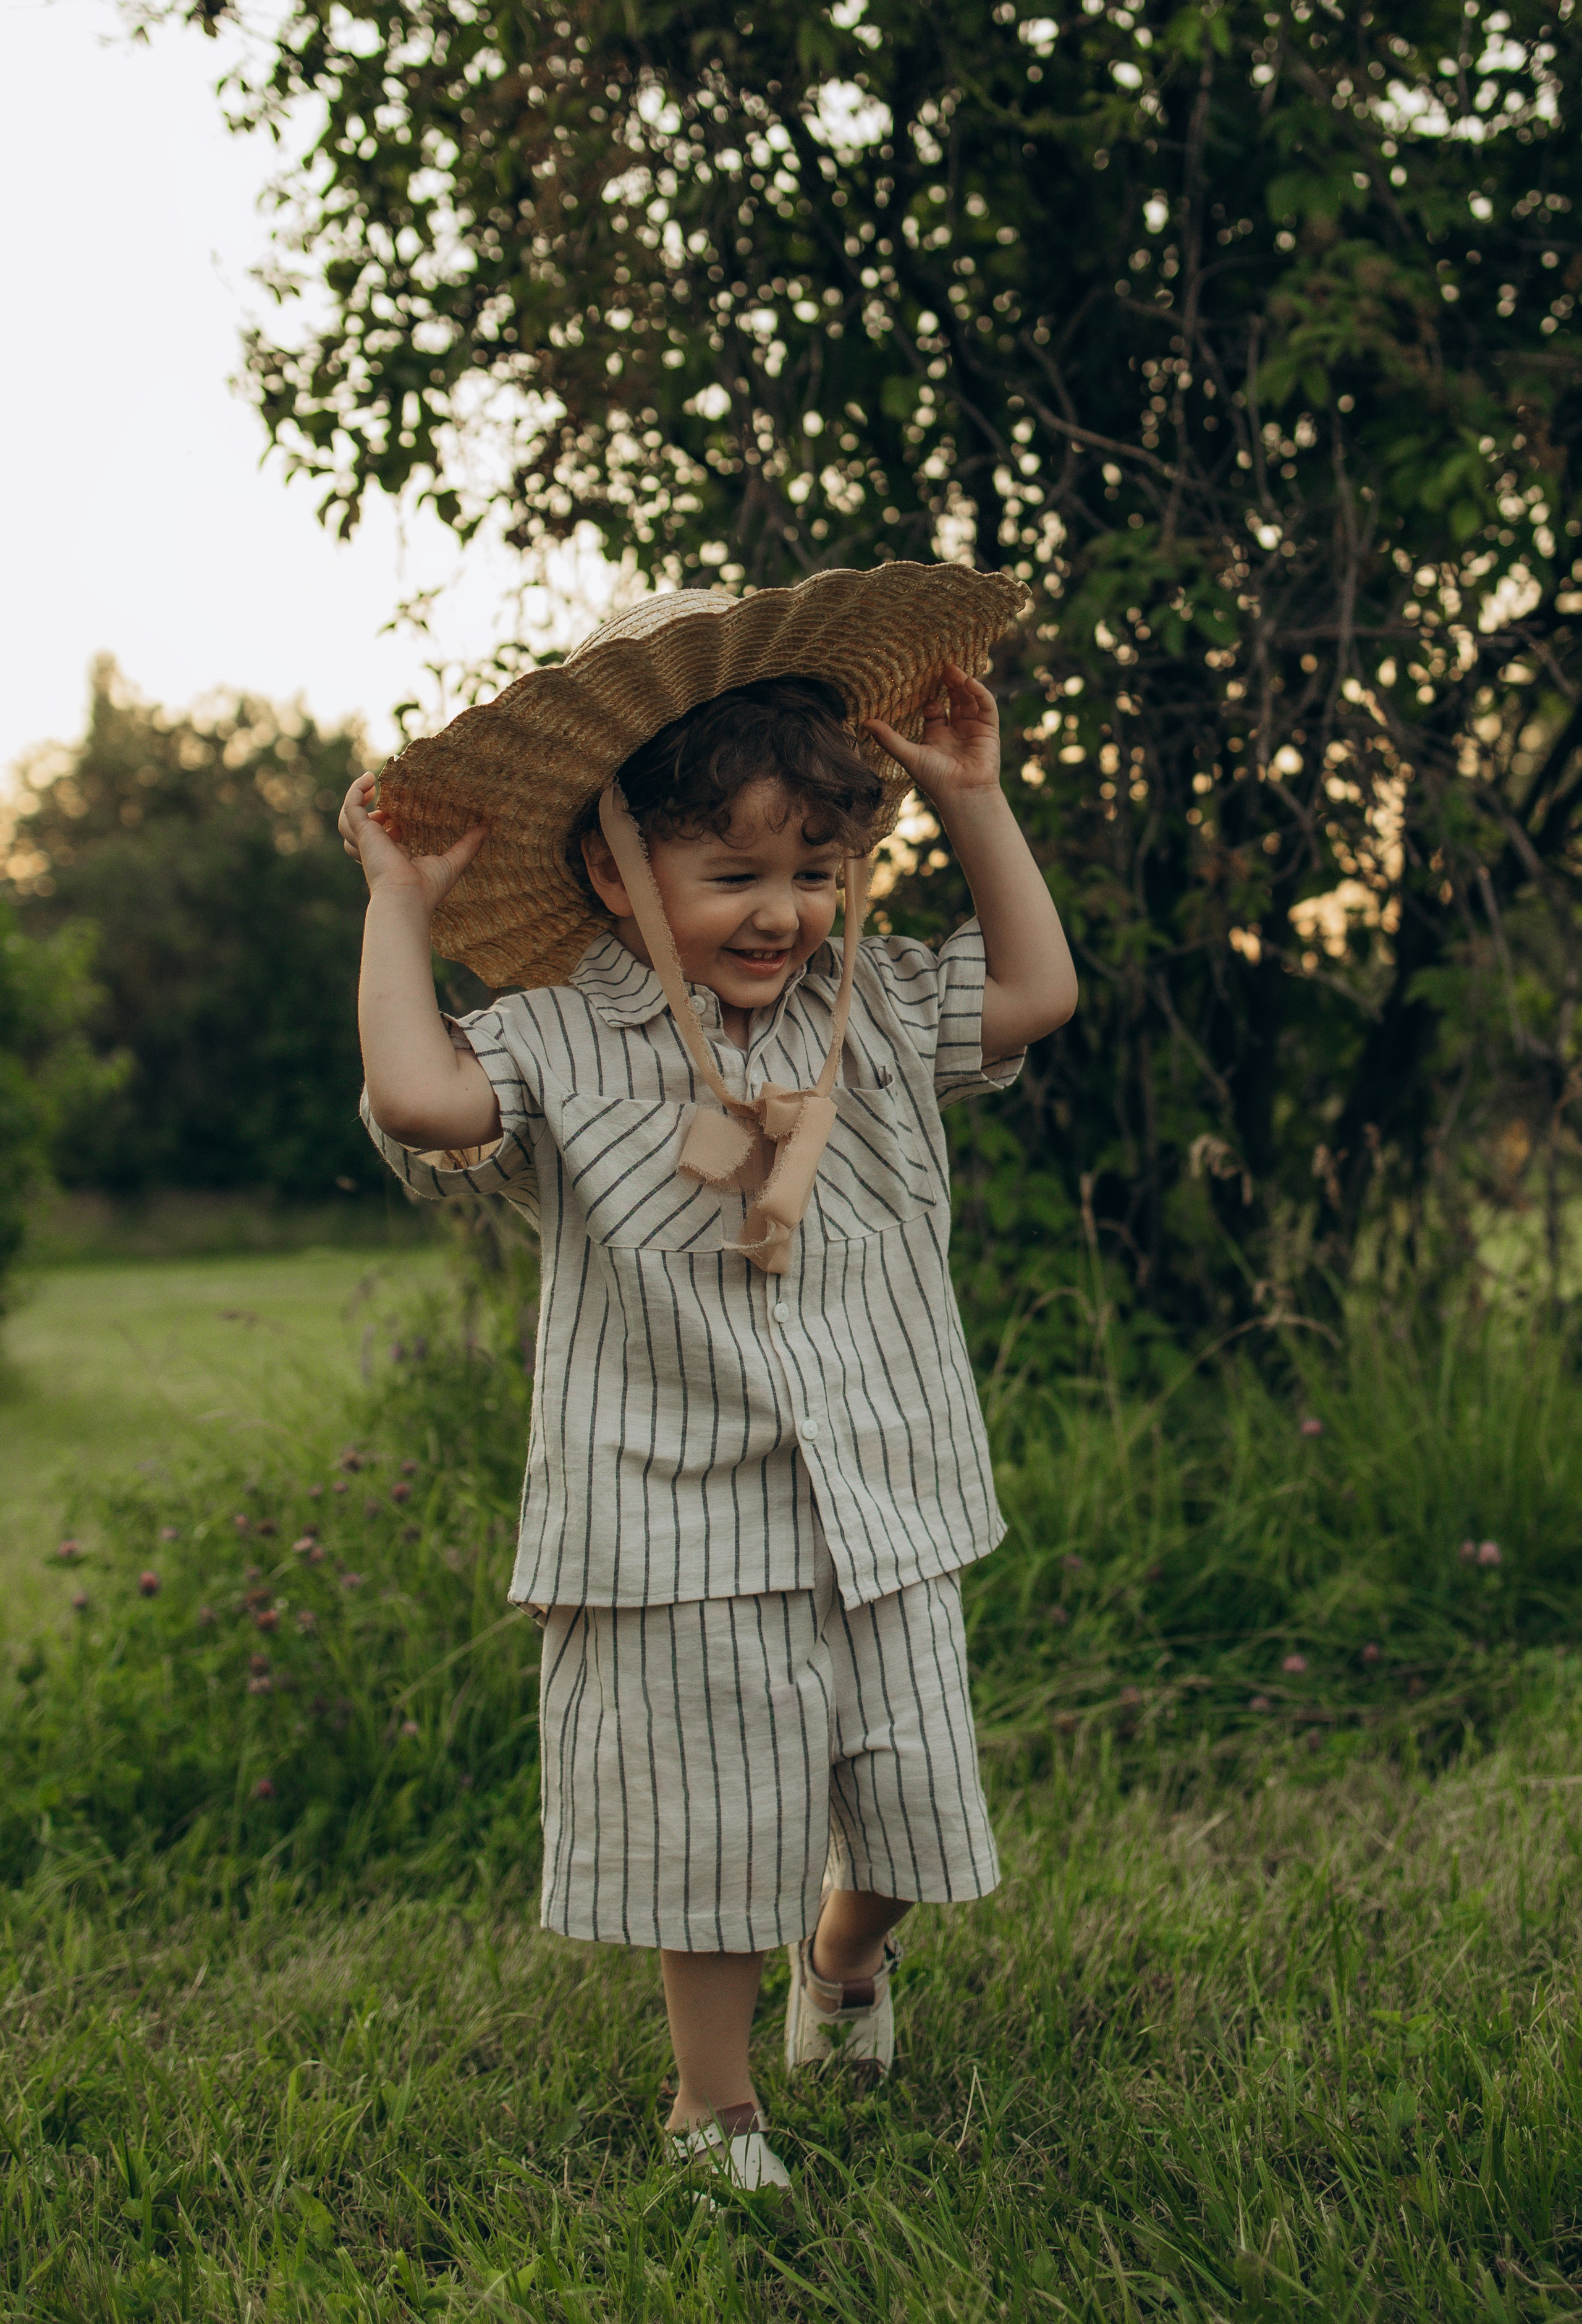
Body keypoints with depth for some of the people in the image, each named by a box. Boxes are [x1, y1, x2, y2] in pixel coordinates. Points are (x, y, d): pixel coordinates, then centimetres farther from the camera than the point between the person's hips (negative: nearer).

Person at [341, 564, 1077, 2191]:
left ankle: (845, 1952, 49)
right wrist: (399, 905, -12)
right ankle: (712, 2103, 31)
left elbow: (1038, 988, 11)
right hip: (684, 1535, -4)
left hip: (883, 1511, 4)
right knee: (716, 1833, 7)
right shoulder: (559, 1049, -7)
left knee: (903, 1802, 13)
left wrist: (975, 800, 11)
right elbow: (418, 1094, -23)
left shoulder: (874, 1011, 6)